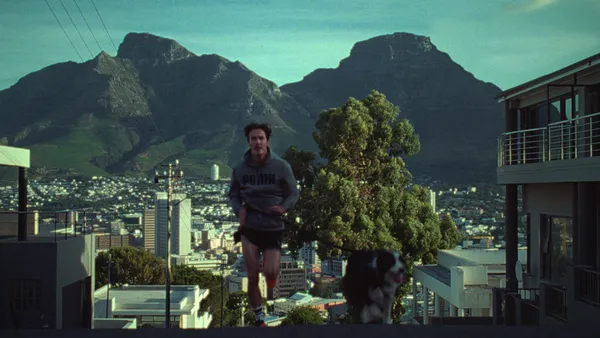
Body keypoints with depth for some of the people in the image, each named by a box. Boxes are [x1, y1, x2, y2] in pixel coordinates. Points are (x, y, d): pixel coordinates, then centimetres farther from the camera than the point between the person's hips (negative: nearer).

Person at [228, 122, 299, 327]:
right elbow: (233, 195, 12)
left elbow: (293, 192, 2)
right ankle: (259, 319, 17)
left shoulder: (281, 166, -6)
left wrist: (284, 207, -19)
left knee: (270, 272, -11)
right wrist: (239, 209, -9)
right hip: (249, 228, 1)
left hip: (274, 228, -1)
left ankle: (270, 293, 27)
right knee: (252, 276, 1)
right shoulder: (240, 169, -1)